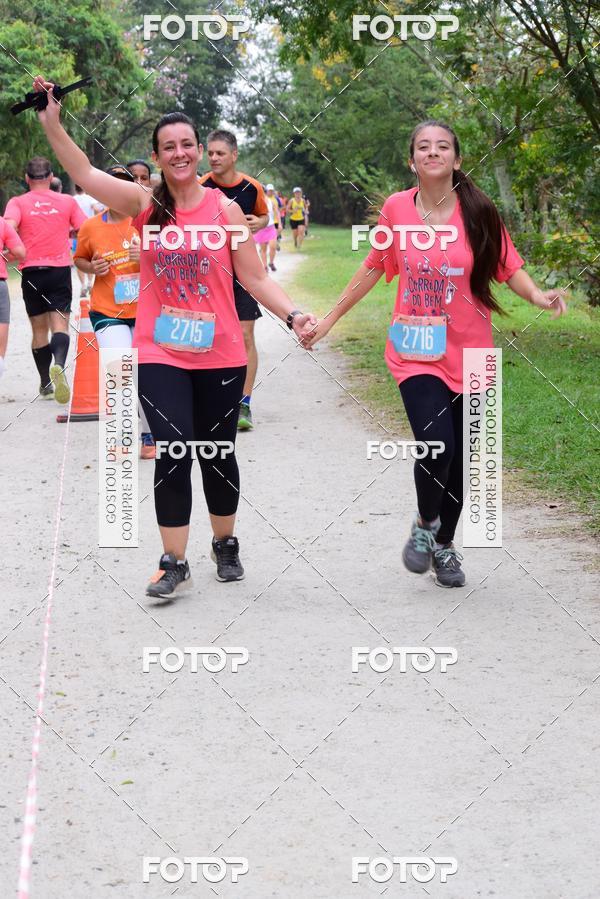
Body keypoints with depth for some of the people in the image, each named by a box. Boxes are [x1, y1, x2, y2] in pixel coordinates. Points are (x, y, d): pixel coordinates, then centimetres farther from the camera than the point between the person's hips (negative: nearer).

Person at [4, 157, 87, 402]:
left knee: (39, 329, 12)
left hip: (31, 271, 1)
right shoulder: (67, 201, 5)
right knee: (60, 325, -8)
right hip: (60, 270, -1)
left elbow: (9, 225, -18)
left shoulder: (17, 202, 1)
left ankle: (45, 383, 19)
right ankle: (58, 365, -37)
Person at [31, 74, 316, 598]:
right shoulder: (146, 206, 0)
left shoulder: (225, 210, -2)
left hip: (219, 356, 0)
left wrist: (292, 315, -13)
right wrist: (51, 121, -17)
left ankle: (225, 544, 33)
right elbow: (84, 172, -9)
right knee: (174, 455, -7)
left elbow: (256, 278, 0)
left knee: (217, 454, 12)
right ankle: (174, 563, 5)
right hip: (161, 356, 0)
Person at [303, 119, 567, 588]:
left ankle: (444, 544, 31)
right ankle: (425, 523, 12)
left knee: (459, 456, 8)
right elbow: (373, 267, 10)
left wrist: (538, 295, -22)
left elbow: (508, 266, -1)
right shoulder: (397, 208, -3)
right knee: (436, 445, -19)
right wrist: (330, 318, 13)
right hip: (416, 352, -1)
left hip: (468, 353, 1)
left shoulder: (478, 212, -6)